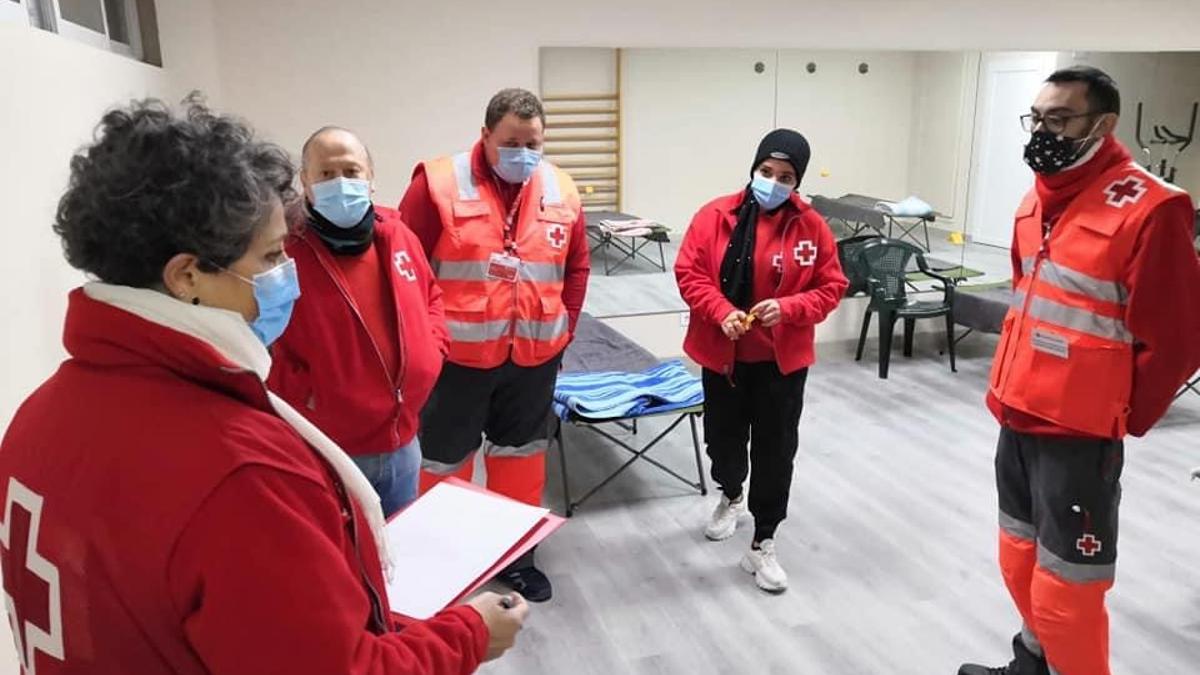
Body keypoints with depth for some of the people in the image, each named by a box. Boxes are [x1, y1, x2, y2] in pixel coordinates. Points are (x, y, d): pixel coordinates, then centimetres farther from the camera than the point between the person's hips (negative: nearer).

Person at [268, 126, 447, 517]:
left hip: (401, 444, 6)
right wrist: (305, 393, -21)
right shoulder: (284, 249, -17)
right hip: (324, 453, -5)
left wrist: (431, 350, 3)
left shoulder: (398, 235, 2)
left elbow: (430, 297, 18)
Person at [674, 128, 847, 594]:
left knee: (775, 451, 4)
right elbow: (689, 273, -6)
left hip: (782, 360, -1)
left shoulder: (811, 227, -7)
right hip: (722, 354, 1)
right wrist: (721, 312, -21)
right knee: (723, 437, 17)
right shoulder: (715, 216, -7)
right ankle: (731, 496, 50)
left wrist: (787, 308, -21)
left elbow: (831, 288, -3)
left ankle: (762, 546, 19)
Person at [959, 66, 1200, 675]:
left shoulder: (1146, 209, -17)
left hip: (1079, 433, -8)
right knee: (1020, 560, 22)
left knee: (1064, 587, 2)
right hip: (1017, 419, 8)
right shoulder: (1039, 198, 8)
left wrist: (1122, 420, -4)